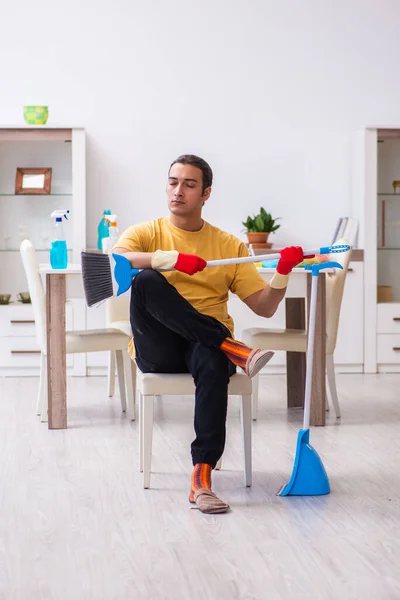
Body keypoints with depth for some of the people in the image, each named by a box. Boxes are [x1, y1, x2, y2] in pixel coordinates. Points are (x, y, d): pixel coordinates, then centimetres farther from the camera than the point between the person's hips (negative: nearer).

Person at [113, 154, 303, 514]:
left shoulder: (230, 245, 14)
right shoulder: (147, 234, 9)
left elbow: (264, 307, 9)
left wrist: (283, 273, -10)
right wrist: (170, 258, -26)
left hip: (207, 347, 1)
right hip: (158, 351, 0)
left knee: (212, 363, -38)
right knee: (146, 281, -29)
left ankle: (202, 477, -39)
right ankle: (232, 347, -31)